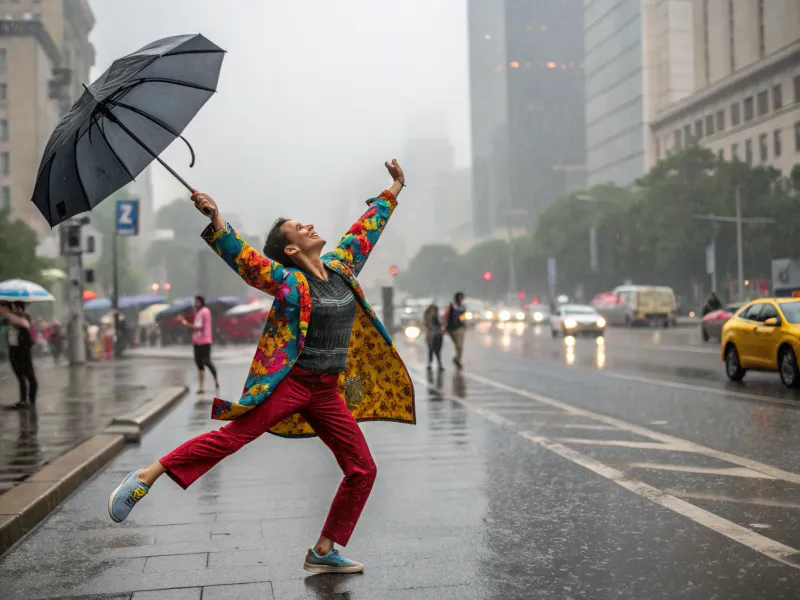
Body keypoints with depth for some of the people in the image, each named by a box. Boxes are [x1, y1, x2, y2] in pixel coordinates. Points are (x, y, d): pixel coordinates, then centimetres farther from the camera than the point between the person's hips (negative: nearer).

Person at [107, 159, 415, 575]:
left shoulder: (340, 265, 10)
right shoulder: (287, 281, -6)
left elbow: (366, 228, 22)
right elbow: (241, 256, -19)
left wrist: (394, 189, 31)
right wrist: (216, 220, -34)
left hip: (328, 393, 6)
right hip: (289, 383, -6)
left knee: (362, 470, 4)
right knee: (231, 437, -18)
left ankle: (323, 552, 13)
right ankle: (146, 477, -8)